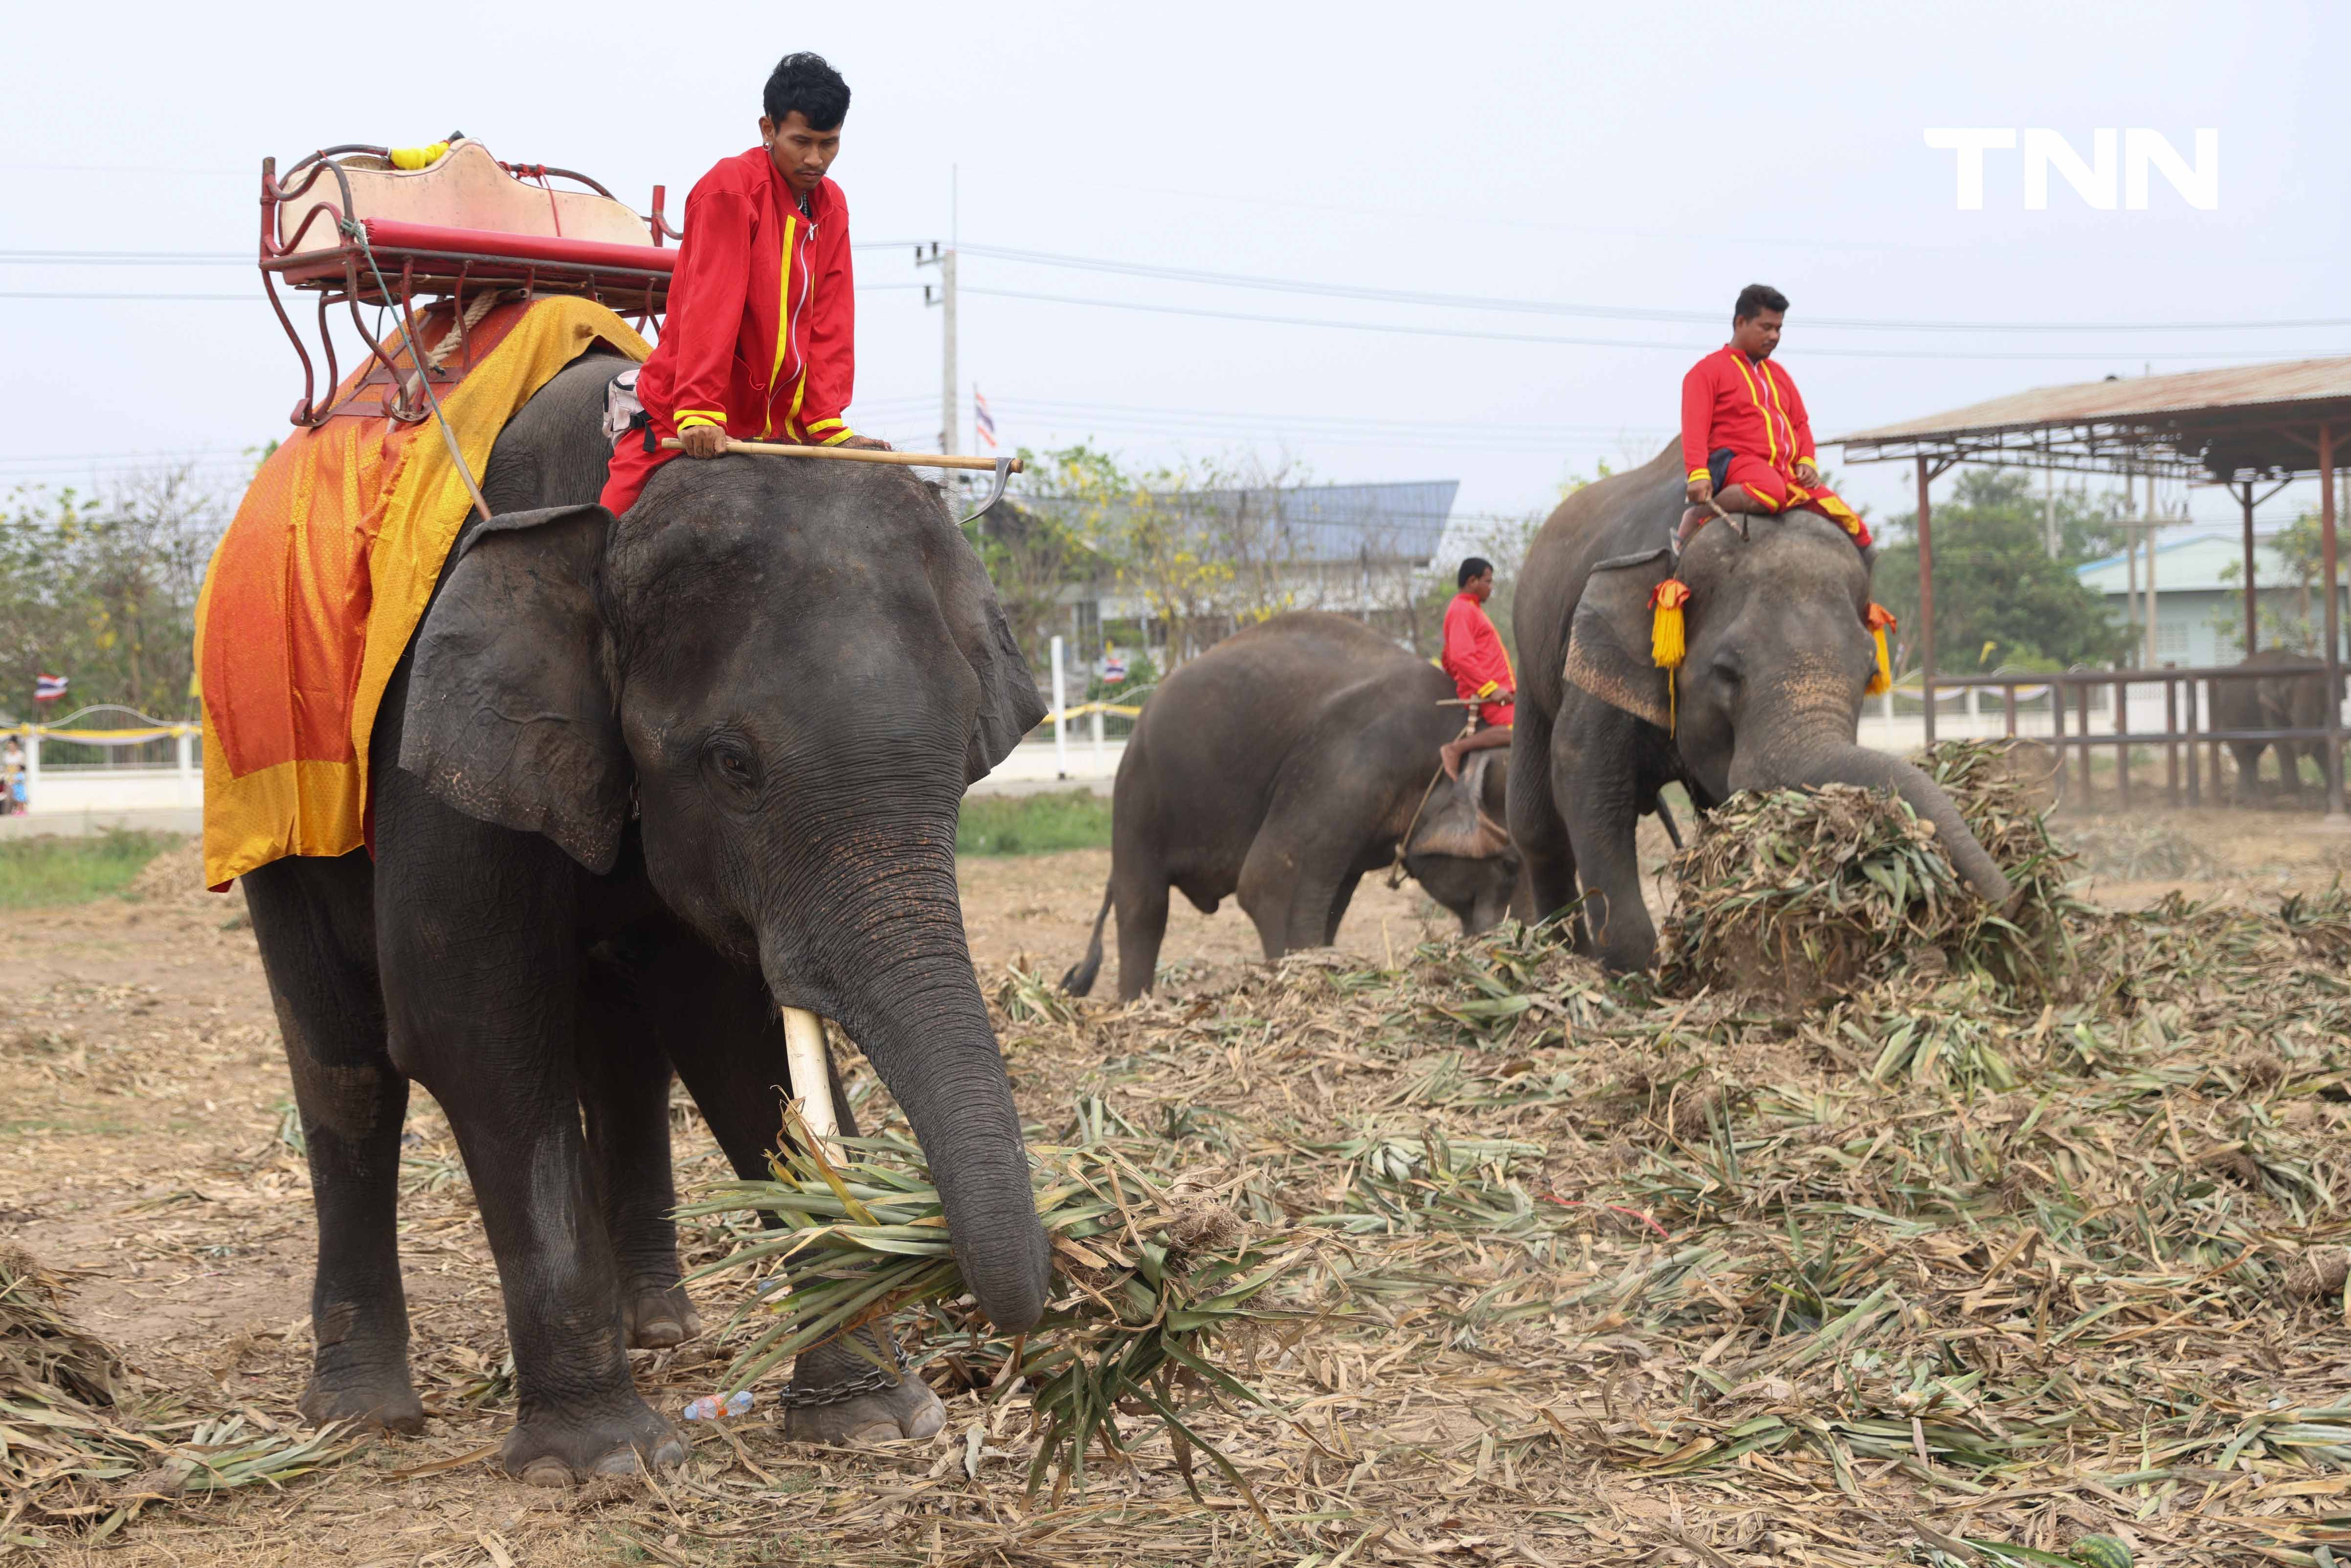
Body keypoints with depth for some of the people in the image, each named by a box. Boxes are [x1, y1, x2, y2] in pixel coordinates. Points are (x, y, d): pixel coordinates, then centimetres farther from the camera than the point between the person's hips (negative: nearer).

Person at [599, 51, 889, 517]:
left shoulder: (831, 207, 10)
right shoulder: (731, 187, -10)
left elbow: (829, 324, 5)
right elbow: (710, 308, -18)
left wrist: (827, 424, -6)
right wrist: (699, 414, -27)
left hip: (777, 426, 6)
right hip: (686, 433, -6)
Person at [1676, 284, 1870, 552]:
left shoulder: (1778, 374, 26)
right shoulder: (1709, 371, 4)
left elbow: (1800, 422, 26)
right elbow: (1695, 427, -8)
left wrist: (1806, 460, 4)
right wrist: (1698, 474, -24)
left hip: (1786, 473, 7)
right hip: (1733, 463, -7)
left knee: (1854, 527, -6)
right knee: (1769, 491, -43)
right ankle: (1695, 518, -24)